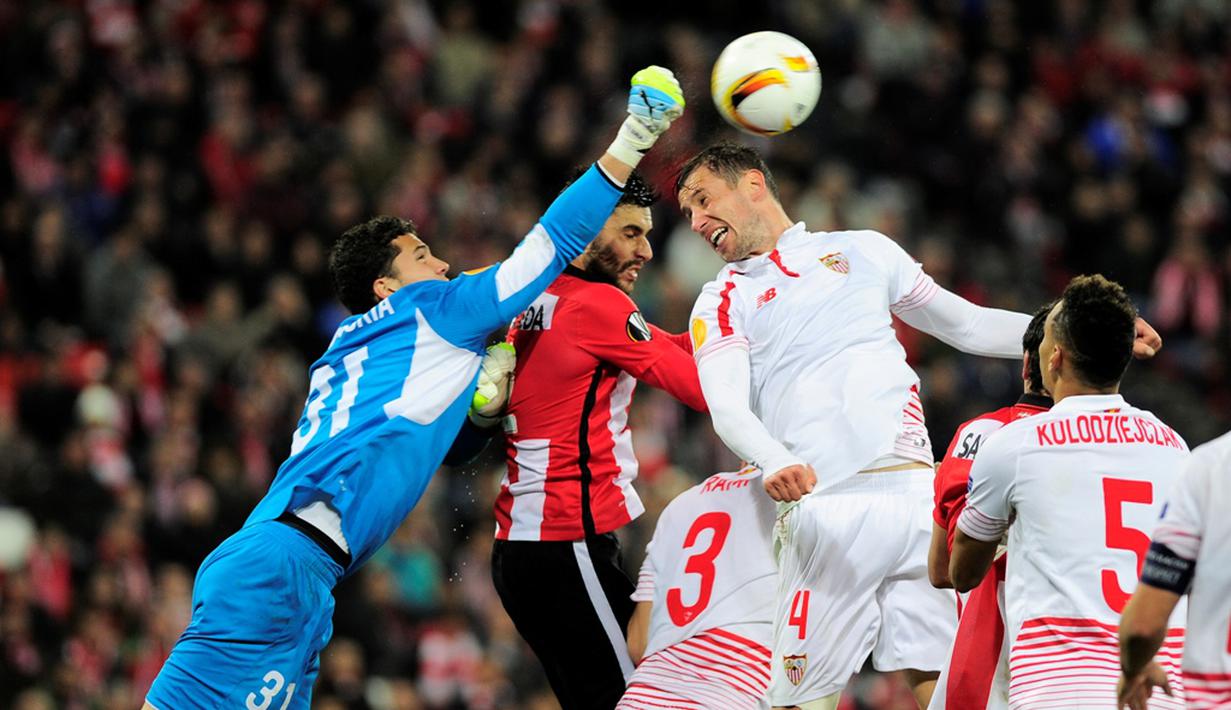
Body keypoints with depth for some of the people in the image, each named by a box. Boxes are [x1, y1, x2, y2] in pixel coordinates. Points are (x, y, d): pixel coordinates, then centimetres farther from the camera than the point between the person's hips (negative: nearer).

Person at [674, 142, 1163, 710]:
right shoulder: (720, 304, 14)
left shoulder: (863, 251, 20)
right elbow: (728, 409, -4)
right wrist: (775, 464, -25)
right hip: (822, 510, -1)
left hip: (913, 492, 1)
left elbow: (967, 326, 26)